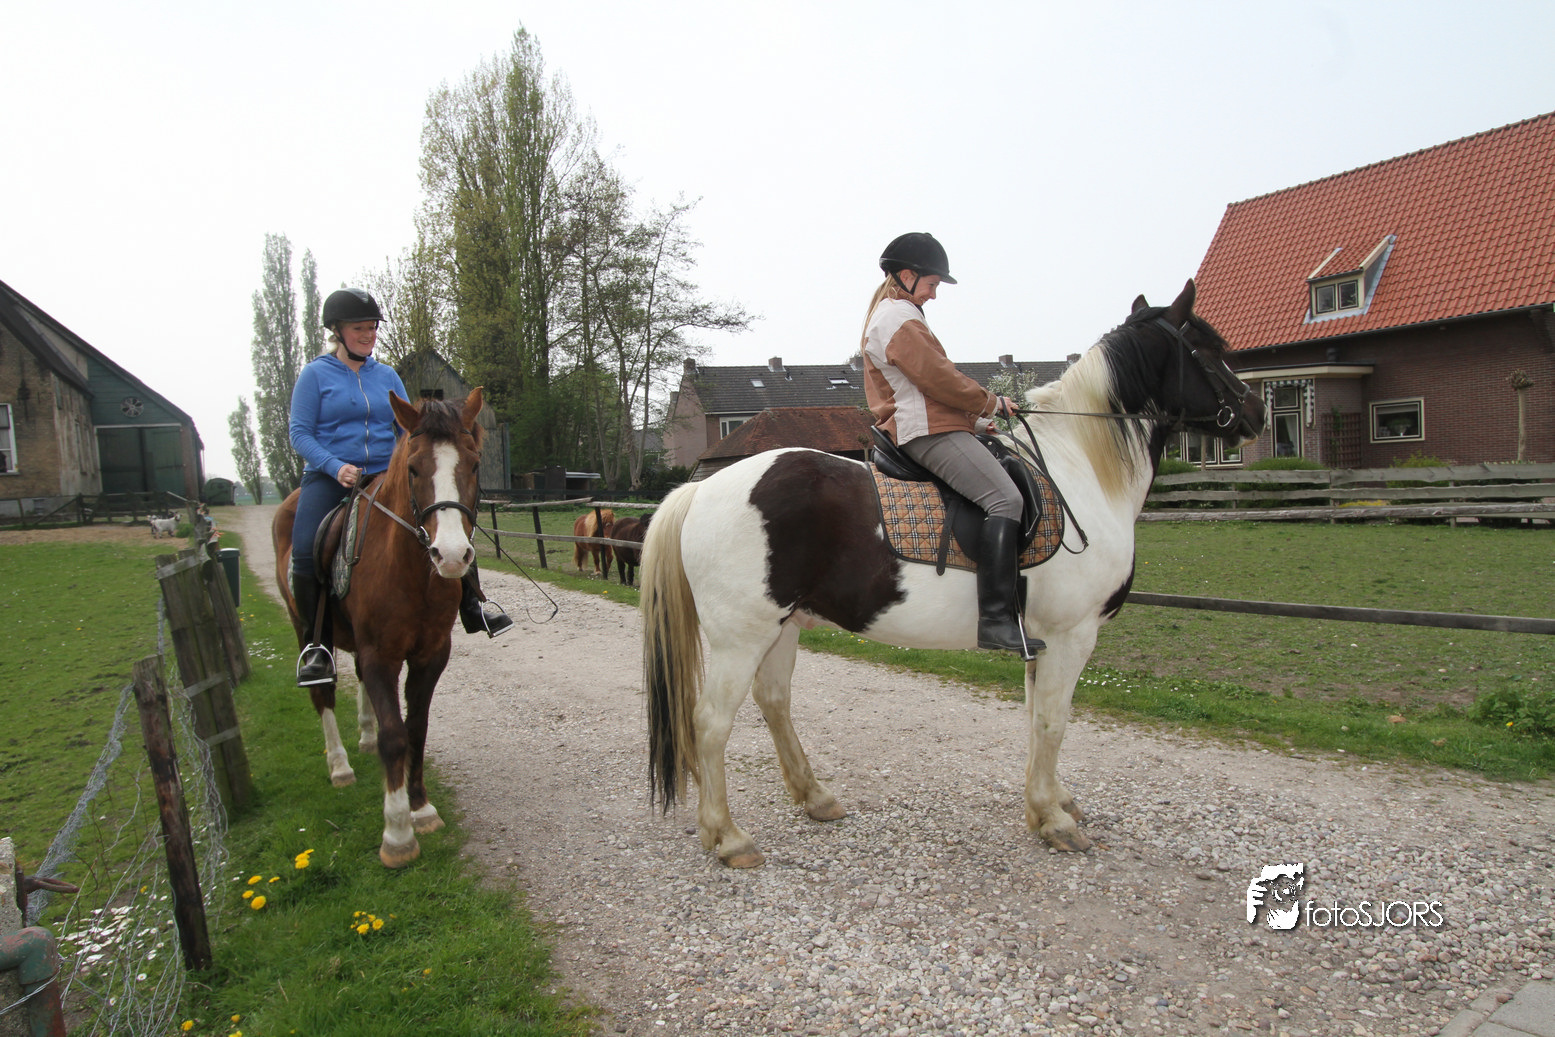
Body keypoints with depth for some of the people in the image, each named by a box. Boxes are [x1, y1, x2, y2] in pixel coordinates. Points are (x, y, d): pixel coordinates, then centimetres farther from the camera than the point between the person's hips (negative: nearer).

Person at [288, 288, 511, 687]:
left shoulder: (387, 376, 12)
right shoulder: (316, 374, 1)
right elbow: (300, 433, -3)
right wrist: (336, 467, -19)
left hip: (385, 475, 3)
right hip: (329, 477, -3)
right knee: (306, 551, -24)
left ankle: (472, 607, 0)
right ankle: (318, 642, -5)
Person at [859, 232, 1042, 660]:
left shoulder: (887, 315, 26)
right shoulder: (900, 318, -8)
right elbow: (939, 378, -16)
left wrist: (978, 414, 19)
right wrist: (992, 403, -1)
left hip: (913, 428, 12)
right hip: (929, 430, -12)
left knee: (1012, 472, 18)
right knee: (1004, 498, -25)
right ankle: (996, 618, -33)